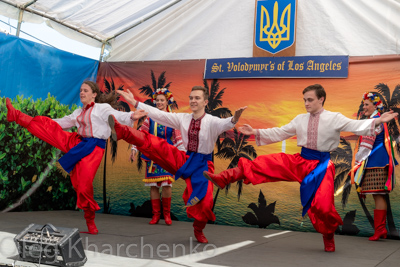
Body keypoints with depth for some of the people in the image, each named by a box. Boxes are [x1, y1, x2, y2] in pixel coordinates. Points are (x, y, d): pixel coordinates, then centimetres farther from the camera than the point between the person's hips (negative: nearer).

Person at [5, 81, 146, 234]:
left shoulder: (102, 108, -3)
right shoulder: (79, 112, 19)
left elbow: (117, 116, -19)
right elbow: (63, 122, 31)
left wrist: (132, 116, -38)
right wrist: (45, 124, 32)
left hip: (93, 149, -7)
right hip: (76, 143, 7)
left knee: (84, 186, -11)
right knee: (47, 125, 5)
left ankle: (90, 221, 4)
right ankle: (14, 114, 18)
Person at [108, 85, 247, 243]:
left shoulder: (212, 122, -12)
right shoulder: (183, 119, 3)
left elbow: (224, 124, -33)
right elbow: (159, 115, 2)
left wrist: (234, 119, -58)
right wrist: (134, 102, -1)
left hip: (202, 165, -3)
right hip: (184, 160, 4)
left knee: (204, 203, -11)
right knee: (153, 143, -13)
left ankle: (198, 231, 19)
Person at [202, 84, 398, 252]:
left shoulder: (334, 118, -5)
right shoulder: (300, 119, 8)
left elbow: (356, 126, -17)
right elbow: (279, 133, 14)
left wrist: (378, 121, -34)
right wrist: (256, 132, 9)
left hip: (321, 166, -4)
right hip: (299, 162, 4)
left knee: (322, 206, -11)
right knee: (263, 163, -9)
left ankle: (328, 238, 21)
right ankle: (223, 179, -8)